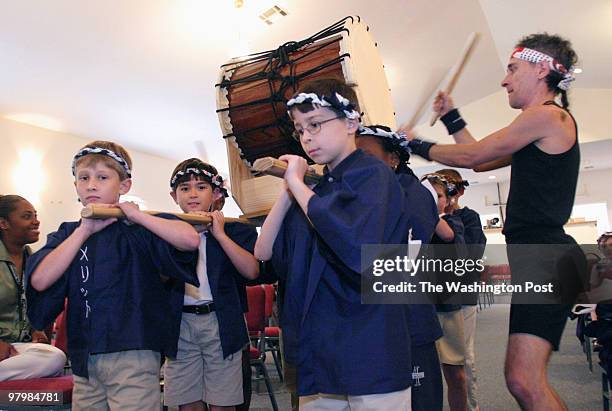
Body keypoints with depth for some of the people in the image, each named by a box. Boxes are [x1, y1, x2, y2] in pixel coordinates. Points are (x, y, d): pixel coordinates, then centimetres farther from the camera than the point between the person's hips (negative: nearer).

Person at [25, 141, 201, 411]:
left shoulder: (138, 228, -6)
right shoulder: (68, 233, 9)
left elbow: (190, 239, -24)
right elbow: (40, 281, -7)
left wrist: (138, 215, -16)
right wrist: (85, 230, -11)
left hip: (132, 352, -5)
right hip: (84, 357, 5)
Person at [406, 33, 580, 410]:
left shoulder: (546, 115, -8)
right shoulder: (545, 124, 23)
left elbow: (469, 156, -5)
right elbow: (480, 160, 26)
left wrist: (417, 146, 10)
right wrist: (451, 117, 29)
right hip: (537, 258, 11)